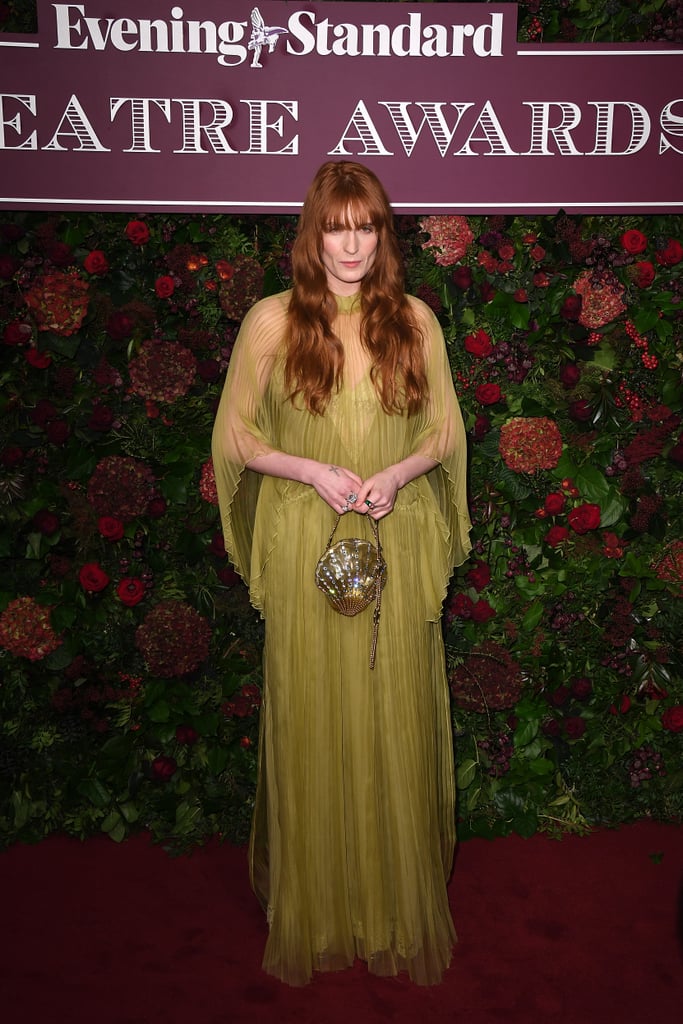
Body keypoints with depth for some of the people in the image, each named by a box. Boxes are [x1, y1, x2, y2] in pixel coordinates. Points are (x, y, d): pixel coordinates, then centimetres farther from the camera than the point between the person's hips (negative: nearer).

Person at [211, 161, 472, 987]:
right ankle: (314, 913, 29)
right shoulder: (272, 320, -2)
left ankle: (400, 910, 30)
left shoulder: (414, 319, 3)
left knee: (396, 722, 9)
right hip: (306, 548, -1)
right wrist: (315, 472, -13)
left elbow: (447, 431, 8)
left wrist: (397, 474, -11)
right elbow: (236, 435, 1)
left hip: (398, 547, 2)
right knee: (312, 723, 7)